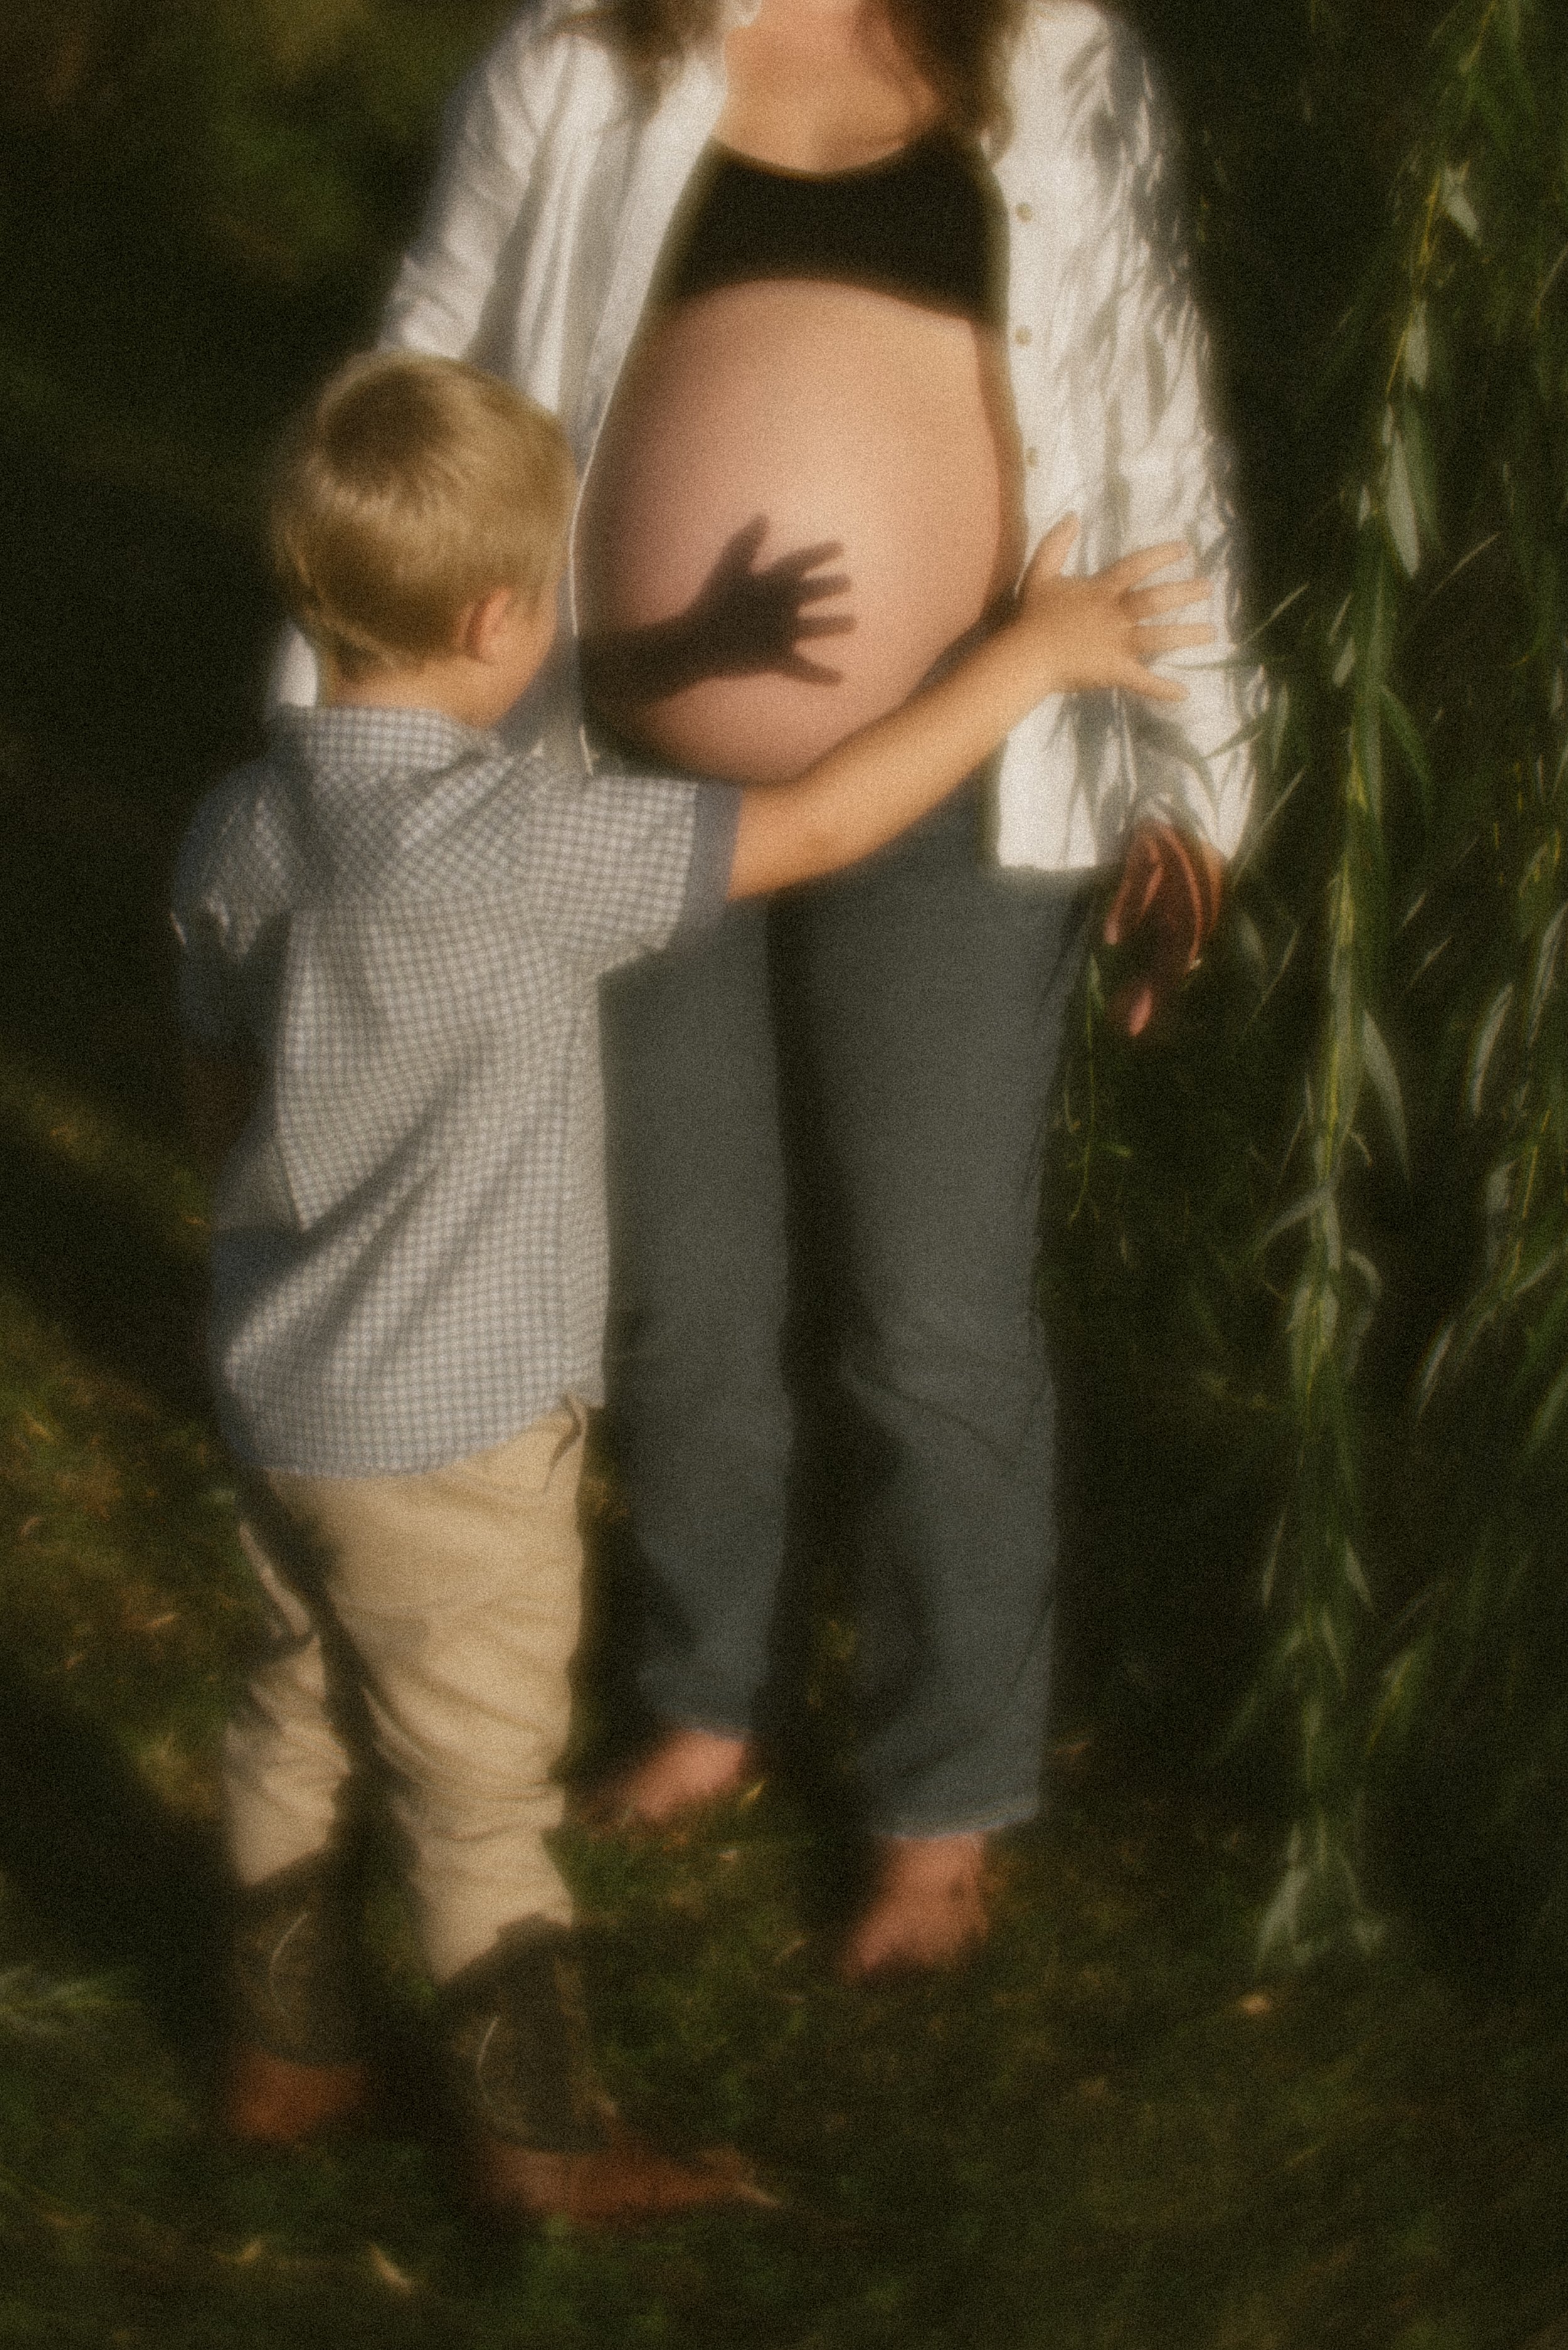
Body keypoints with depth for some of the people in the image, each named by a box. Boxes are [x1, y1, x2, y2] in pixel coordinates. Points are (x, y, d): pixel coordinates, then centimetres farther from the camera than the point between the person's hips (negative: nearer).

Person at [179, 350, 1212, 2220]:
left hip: (277, 1381, 7)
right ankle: (540, 2135, 26)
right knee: (480, 1787, 9)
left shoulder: (240, 826, -5)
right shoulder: (522, 847, -28)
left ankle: (284, 2048, 40)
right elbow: (819, 825, -23)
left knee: (298, 1712, 24)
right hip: (447, 1431, -7)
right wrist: (1029, 655, -13)